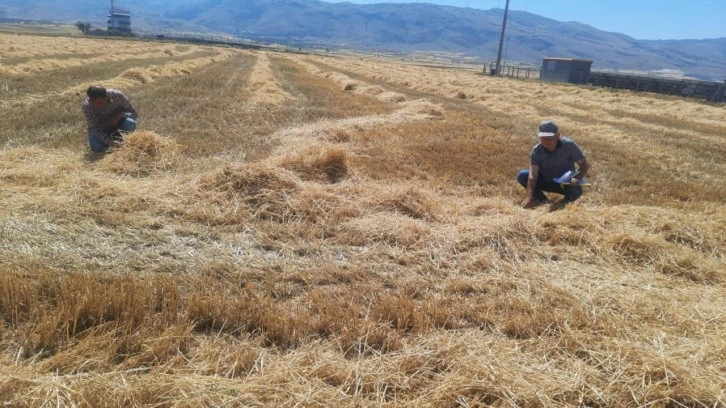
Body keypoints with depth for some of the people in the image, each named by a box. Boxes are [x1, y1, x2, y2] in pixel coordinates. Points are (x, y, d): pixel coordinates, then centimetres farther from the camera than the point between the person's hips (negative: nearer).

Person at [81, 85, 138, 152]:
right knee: (98, 148, -28)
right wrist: (109, 141, -46)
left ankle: (117, 134, 1)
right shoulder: (86, 106, -28)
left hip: (116, 123, 0)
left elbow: (134, 113, -15)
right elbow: (95, 129, -29)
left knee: (130, 124, -33)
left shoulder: (118, 95, -26)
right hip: (101, 128, 0)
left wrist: (120, 114, -36)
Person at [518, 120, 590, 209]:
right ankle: (541, 198, -3)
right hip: (546, 182, 2)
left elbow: (585, 164, -13)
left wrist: (577, 178, -34)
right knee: (522, 176, -21)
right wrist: (529, 197, -42)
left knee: (576, 190, -35)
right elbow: (533, 175, -28)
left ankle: (566, 200, 1)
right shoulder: (537, 150, -17)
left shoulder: (569, 145, -19)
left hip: (566, 183, -1)